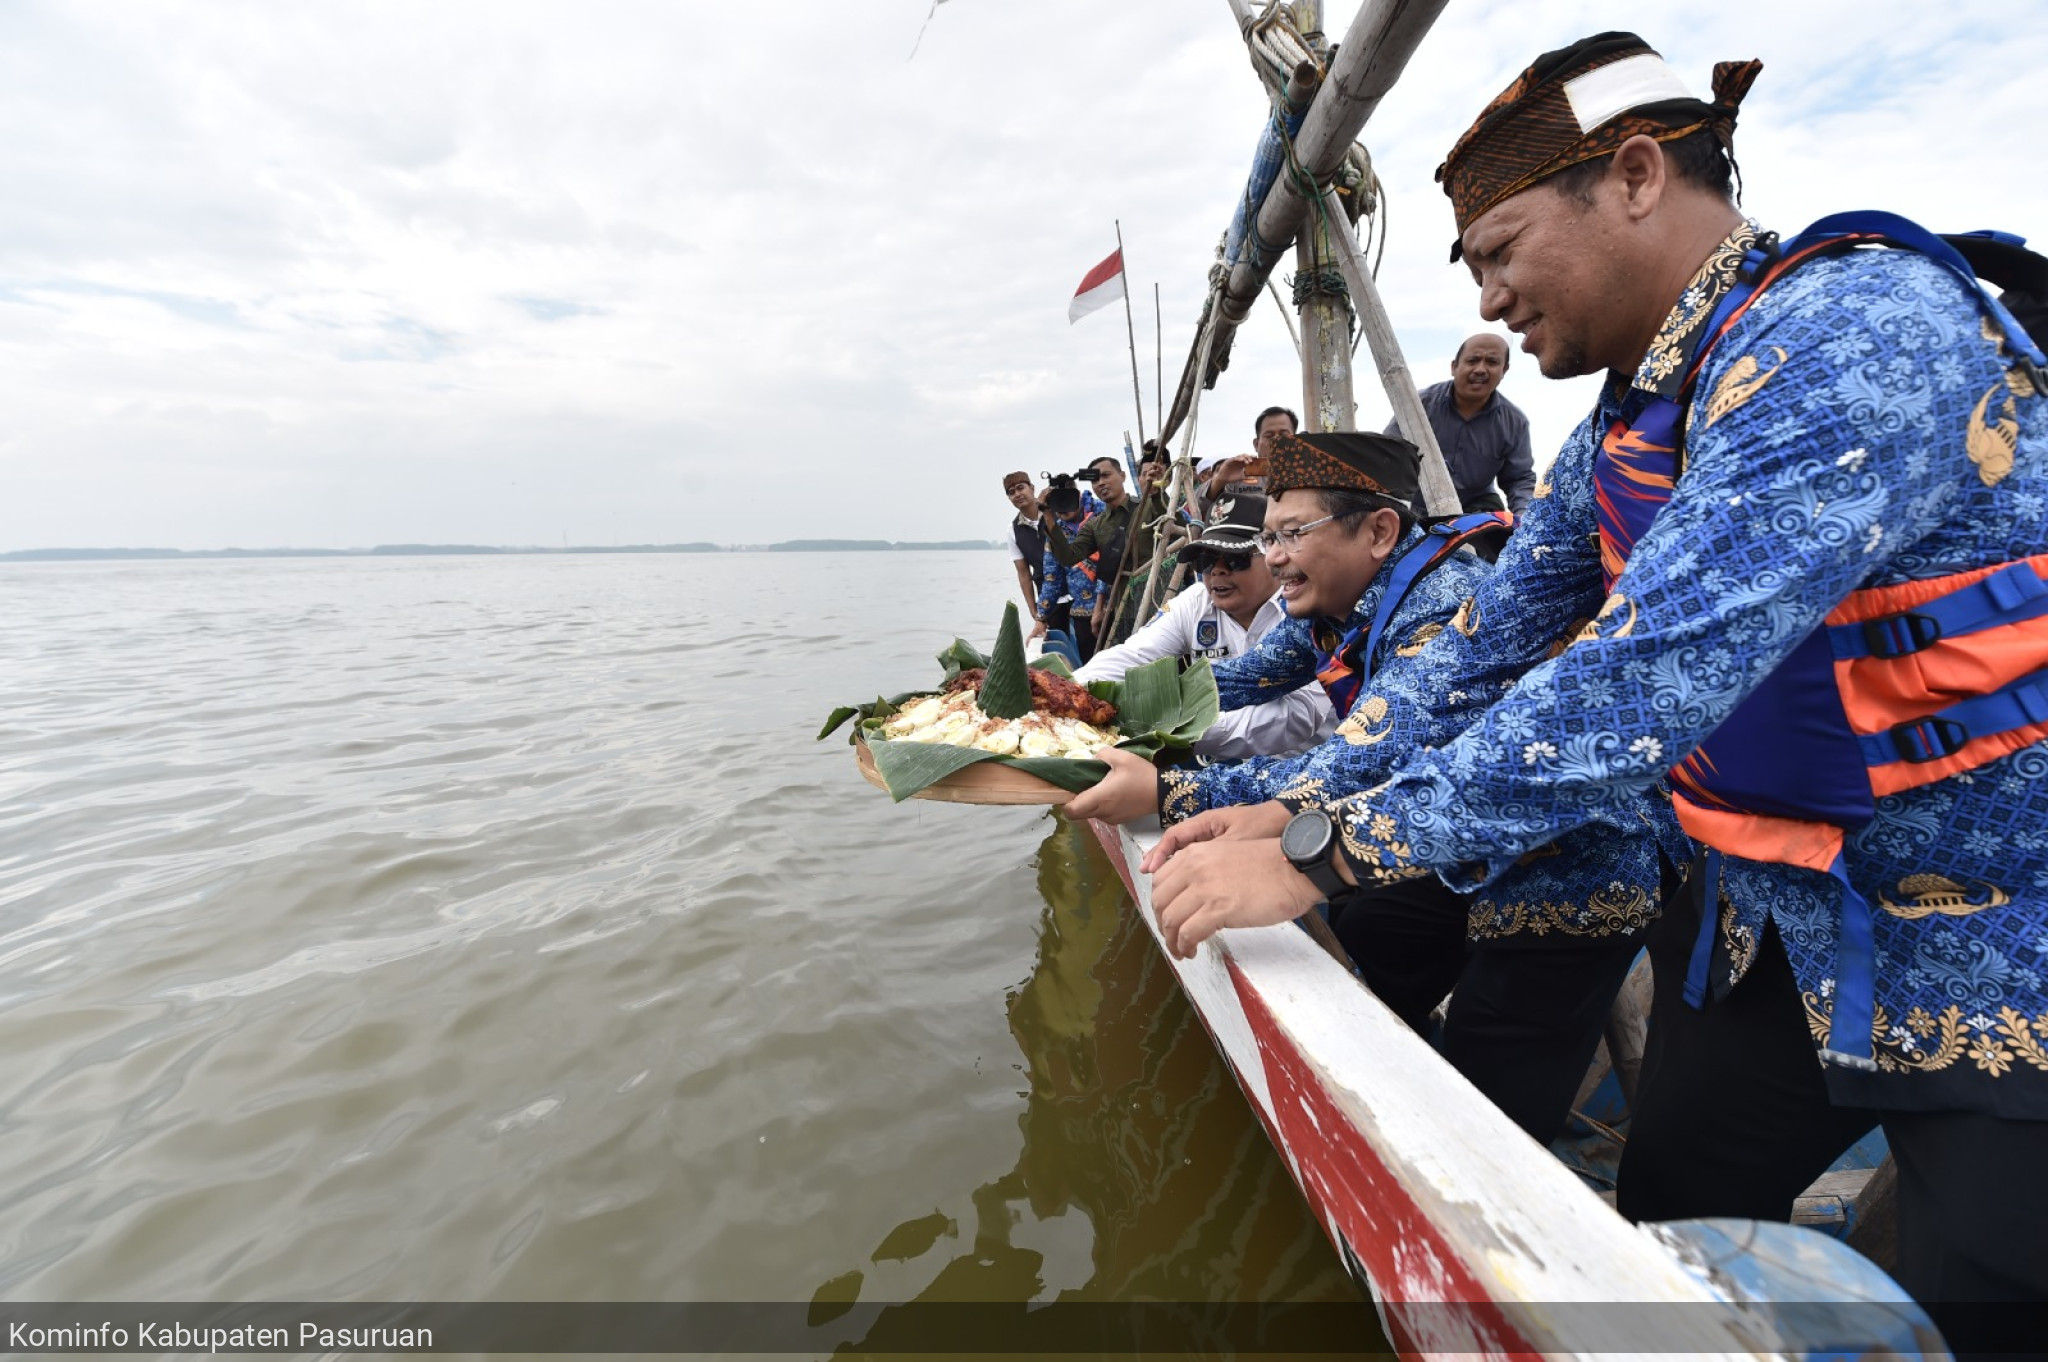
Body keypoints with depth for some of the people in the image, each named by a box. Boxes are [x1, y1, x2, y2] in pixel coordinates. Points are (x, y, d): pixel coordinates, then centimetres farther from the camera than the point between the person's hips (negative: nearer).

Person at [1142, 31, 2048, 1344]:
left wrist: (1332, 852, -31)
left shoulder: (1857, 325, -23)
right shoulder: (1620, 432, 4)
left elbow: (1655, 672, -34)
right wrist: (1298, 808, -3)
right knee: (1661, 1250, 16)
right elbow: (1480, 657, 4)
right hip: (1770, 927, 7)